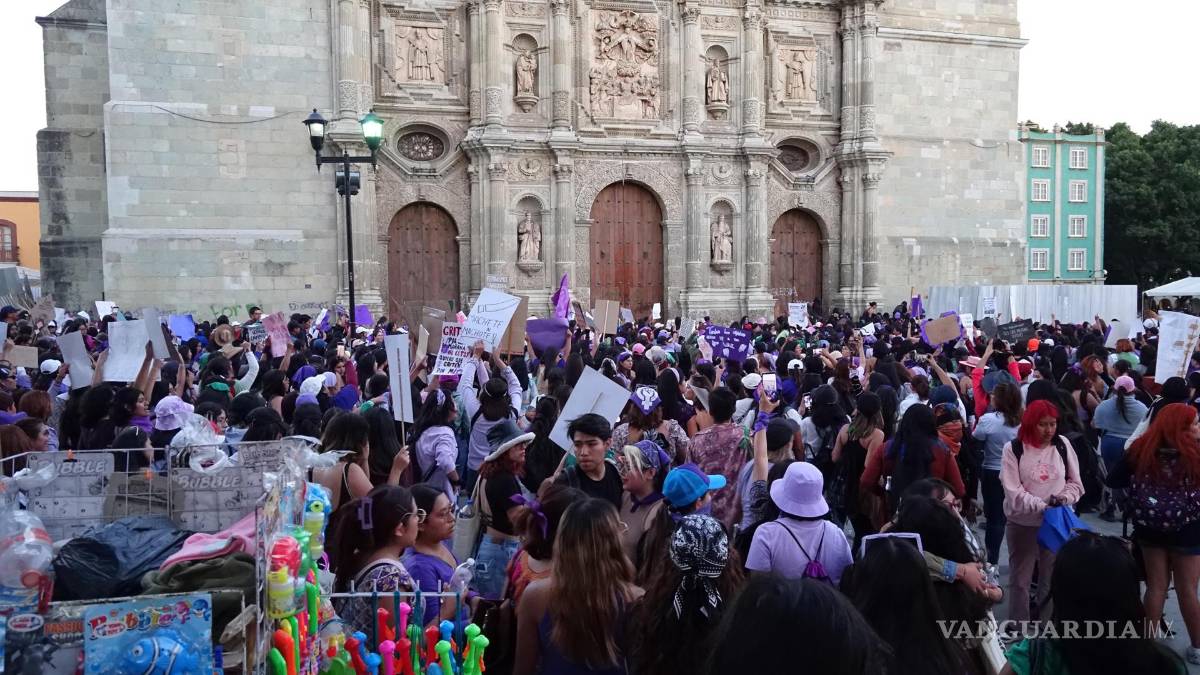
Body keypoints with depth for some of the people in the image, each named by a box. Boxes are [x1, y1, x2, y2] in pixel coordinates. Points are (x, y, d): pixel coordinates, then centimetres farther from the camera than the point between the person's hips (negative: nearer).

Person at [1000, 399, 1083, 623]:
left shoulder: (1063, 445, 1)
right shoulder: (1013, 449, -8)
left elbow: (1075, 482, 7)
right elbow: (1013, 491, -13)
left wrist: (1063, 498, -13)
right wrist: (1042, 506, -24)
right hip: (1022, 524, -2)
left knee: (1052, 579, 12)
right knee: (1020, 580, 7)